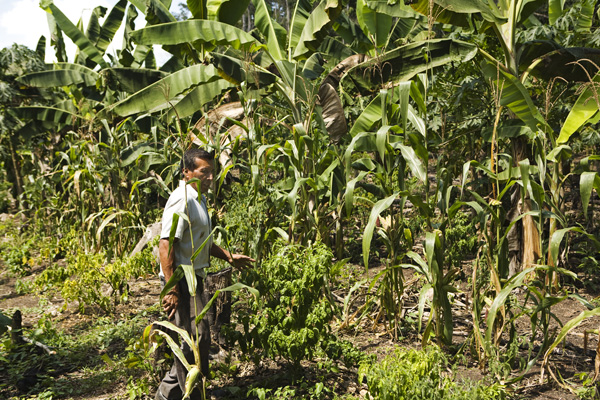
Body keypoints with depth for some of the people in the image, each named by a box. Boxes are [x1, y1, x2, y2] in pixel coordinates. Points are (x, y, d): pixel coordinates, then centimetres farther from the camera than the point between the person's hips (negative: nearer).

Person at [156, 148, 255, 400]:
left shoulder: (198, 199, 15)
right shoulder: (183, 200, -18)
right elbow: (166, 245, -25)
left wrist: (228, 257, 22)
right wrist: (171, 290, -28)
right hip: (181, 278, -11)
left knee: (192, 339, 17)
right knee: (197, 337, -9)